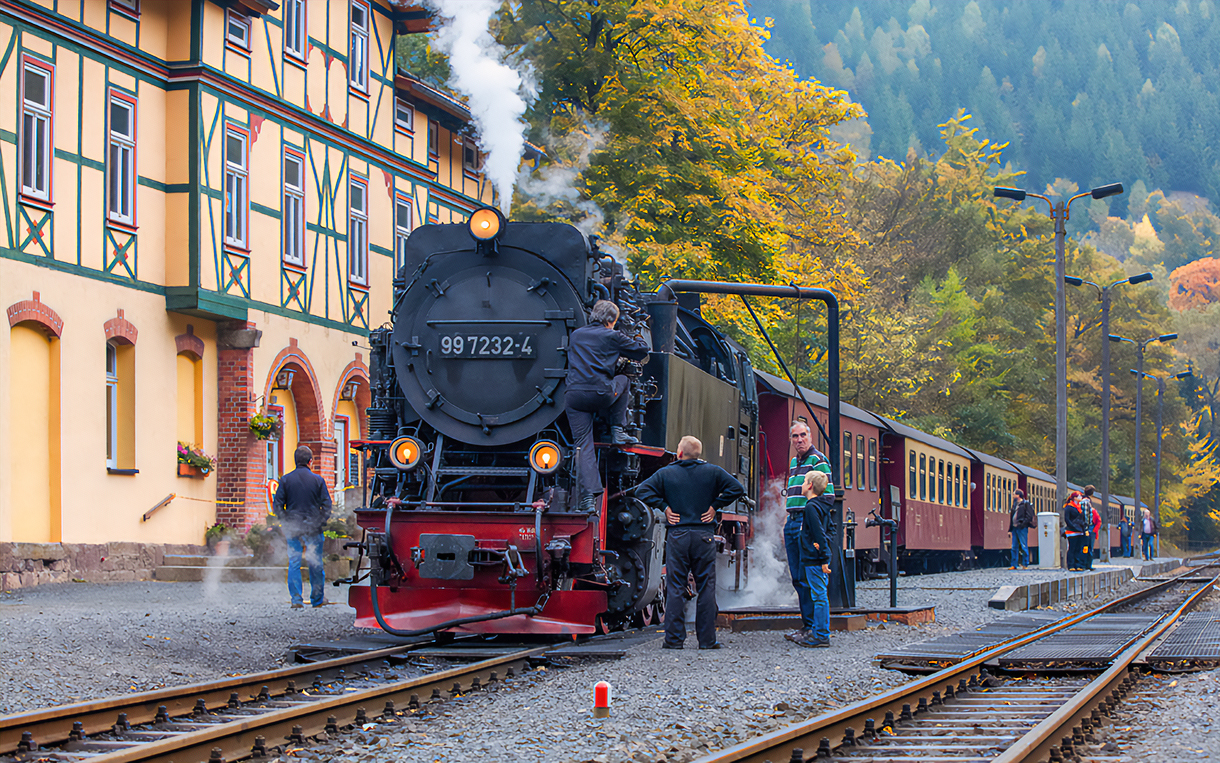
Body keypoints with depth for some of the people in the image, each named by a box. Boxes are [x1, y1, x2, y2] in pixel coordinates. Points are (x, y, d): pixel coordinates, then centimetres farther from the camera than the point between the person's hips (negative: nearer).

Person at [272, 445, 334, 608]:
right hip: (313, 528, -1)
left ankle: (296, 599, -3)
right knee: (315, 564, 9)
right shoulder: (317, 480, -3)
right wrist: (320, 522, 7)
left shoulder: (286, 480, -1)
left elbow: (277, 505, -1)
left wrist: (285, 523, 6)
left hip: (292, 528, 1)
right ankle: (317, 599, 16)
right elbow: (326, 504, -2)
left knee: (294, 563, 5)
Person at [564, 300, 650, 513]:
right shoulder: (613, 336, 7)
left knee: (583, 447, 1)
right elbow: (642, 352, 18)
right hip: (601, 395, -3)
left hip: (573, 396, 3)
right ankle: (618, 431, 25)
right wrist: (638, 339, 40)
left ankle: (588, 498, -11)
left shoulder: (575, 336, 20)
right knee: (623, 380, 29)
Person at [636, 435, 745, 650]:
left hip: (676, 536, 0)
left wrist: (664, 506, 1)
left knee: (675, 589, 3)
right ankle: (707, 639, 3)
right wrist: (715, 505, 2)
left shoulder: (665, 473, 4)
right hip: (704, 536, 0)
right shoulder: (712, 472, 4)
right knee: (706, 588, 4)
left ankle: (674, 639, -1)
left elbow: (642, 491, -2)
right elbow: (737, 489, -1)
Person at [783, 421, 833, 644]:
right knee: (797, 578, 8)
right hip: (792, 522, 9)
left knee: (806, 577, -10)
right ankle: (806, 624, 13)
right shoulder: (794, 463, 20)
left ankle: (811, 627, -8)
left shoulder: (818, 461, -5)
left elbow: (828, 497, -11)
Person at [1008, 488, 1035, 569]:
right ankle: (1014, 565, 7)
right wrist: (1010, 529, 17)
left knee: (1024, 546, -6)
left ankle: (1025, 564, -3)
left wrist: (1022, 524, -18)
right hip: (1015, 528, 8)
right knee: (1014, 547, 5)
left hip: (1022, 528, -8)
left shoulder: (1026, 504, -3)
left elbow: (1029, 516, -11)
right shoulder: (1015, 505, 19)